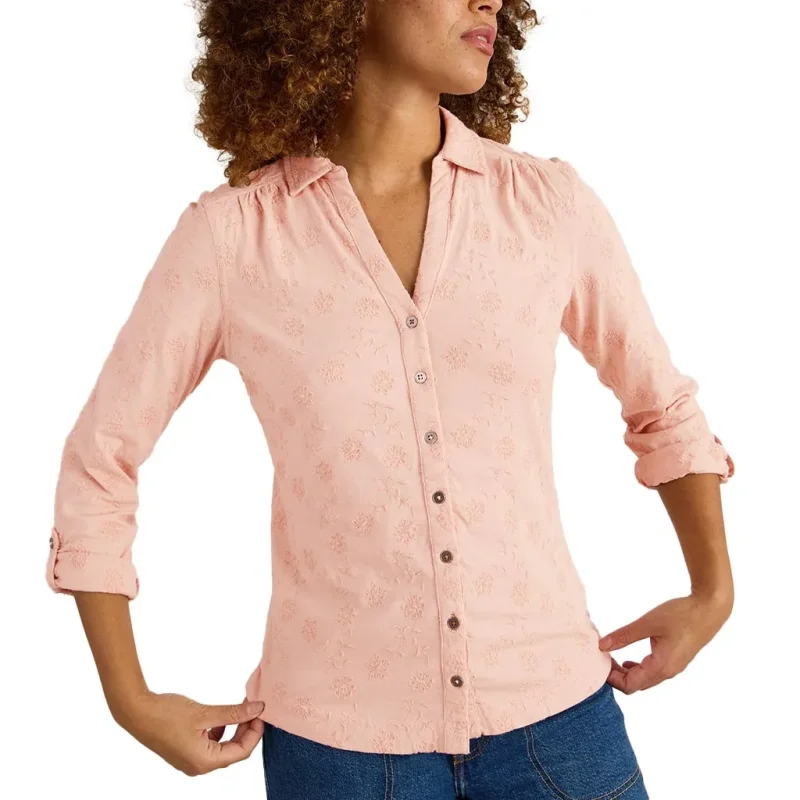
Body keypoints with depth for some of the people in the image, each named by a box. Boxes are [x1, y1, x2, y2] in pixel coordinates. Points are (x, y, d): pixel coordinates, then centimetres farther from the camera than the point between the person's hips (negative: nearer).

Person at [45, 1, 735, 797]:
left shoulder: (550, 203, -5)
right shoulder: (231, 234, -10)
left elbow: (664, 406, 11)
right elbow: (97, 464, 0)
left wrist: (712, 593, 14)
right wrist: (131, 701, 1)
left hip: (551, 711, 2)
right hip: (340, 733, -1)